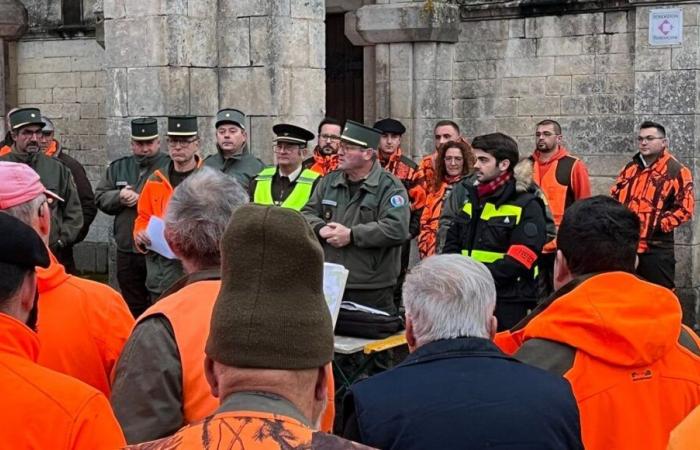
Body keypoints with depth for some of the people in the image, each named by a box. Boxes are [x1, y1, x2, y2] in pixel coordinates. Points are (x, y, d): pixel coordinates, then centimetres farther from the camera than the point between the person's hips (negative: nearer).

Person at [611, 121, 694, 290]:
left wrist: (658, 224, -17)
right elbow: (614, 198, 20)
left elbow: (685, 209, -11)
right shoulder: (630, 169, 14)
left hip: (656, 248, -6)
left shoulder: (677, 171, -5)